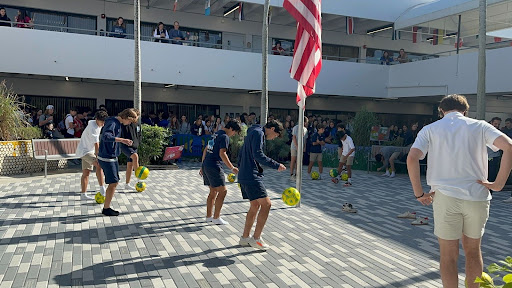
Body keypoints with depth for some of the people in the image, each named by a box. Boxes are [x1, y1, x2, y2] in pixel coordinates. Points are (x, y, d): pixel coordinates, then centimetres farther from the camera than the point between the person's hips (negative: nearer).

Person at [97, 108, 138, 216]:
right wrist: (122, 140, -40)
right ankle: (106, 209, 7)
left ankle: (107, 207, 22)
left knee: (114, 182, 13)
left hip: (112, 157, 10)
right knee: (113, 183, -5)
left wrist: (124, 141, 11)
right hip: (106, 158, -10)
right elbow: (105, 136, -36)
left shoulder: (118, 123, 10)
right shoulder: (112, 123, -19)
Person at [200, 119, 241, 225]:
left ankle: (209, 216, 22)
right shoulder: (224, 137, -9)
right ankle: (216, 218, 0)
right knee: (222, 191, -3)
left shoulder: (215, 134, 19)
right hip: (214, 167, -10)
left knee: (213, 191, 17)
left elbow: (205, 150, 22)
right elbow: (222, 154, -19)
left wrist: (203, 166, 25)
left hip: (206, 165, 10)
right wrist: (232, 168, -17)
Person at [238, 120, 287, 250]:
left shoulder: (252, 133, 22)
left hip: (244, 175, 11)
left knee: (255, 205, 15)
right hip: (251, 177, -11)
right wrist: (276, 165, -18)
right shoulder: (258, 133, -9)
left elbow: (240, 155, 27)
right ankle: (256, 238, -3)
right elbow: (258, 155, -22)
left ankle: (245, 237, 21)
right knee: (266, 204, -8)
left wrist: (241, 170, 31)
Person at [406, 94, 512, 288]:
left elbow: (412, 158, -11)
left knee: (448, 256, 9)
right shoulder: (479, 126, 8)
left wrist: (419, 193, -5)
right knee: (473, 252, 20)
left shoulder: (430, 129, 4)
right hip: (477, 197, 2)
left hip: (445, 197, -2)